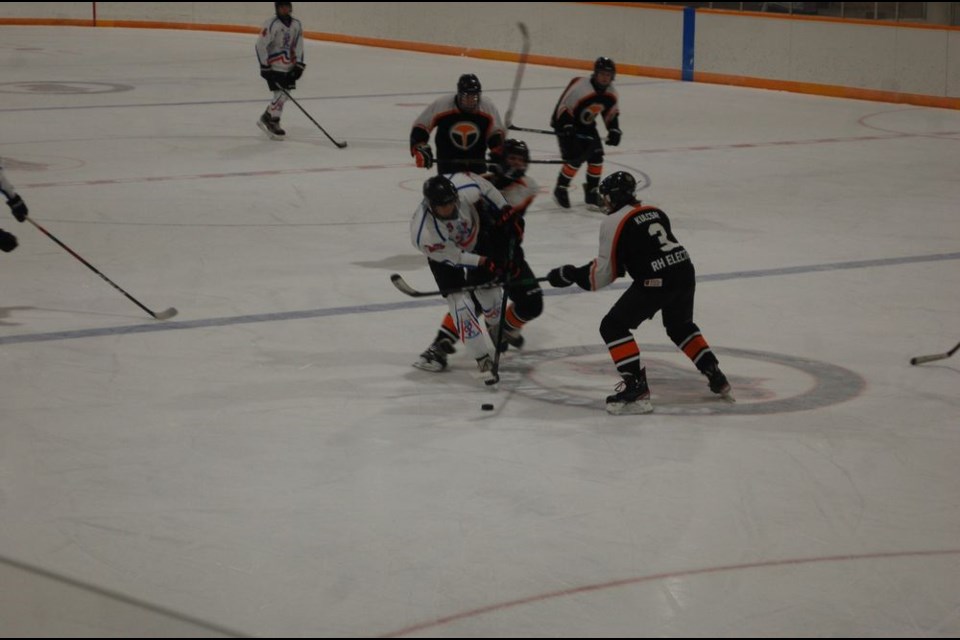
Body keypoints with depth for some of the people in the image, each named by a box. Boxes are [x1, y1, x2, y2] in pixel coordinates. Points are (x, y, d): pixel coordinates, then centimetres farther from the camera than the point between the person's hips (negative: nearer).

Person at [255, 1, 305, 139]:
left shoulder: (297, 25, 4)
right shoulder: (271, 24, -15)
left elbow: (298, 46, 10)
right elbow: (260, 46, -13)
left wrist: (299, 65, 1)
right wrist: (264, 67, -14)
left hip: (289, 68, 7)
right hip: (274, 67, -7)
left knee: (285, 95, 8)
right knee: (280, 94, -12)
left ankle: (266, 119, 22)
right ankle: (273, 123, 2)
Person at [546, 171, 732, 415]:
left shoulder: (613, 223, -1)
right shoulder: (656, 213, 19)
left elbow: (605, 272, -2)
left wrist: (570, 274, 10)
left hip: (656, 282, -8)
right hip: (685, 272, 8)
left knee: (613, 326, 1)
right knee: (680, 326, 32)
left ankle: (636, 387, -9)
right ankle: (716, 378, 32)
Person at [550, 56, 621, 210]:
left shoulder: (611, 92, -8)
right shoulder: (580, 87, -30)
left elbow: (611, 112, 9)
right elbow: (563, 108, -26)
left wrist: (614, 130, -2)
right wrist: (567, 129, -32)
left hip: (587, 125, 7)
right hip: (565, 123, -7)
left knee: (596, 157, -3)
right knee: (575, 159, -16)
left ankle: (591, 192, 11)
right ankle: (560, 190, 3)